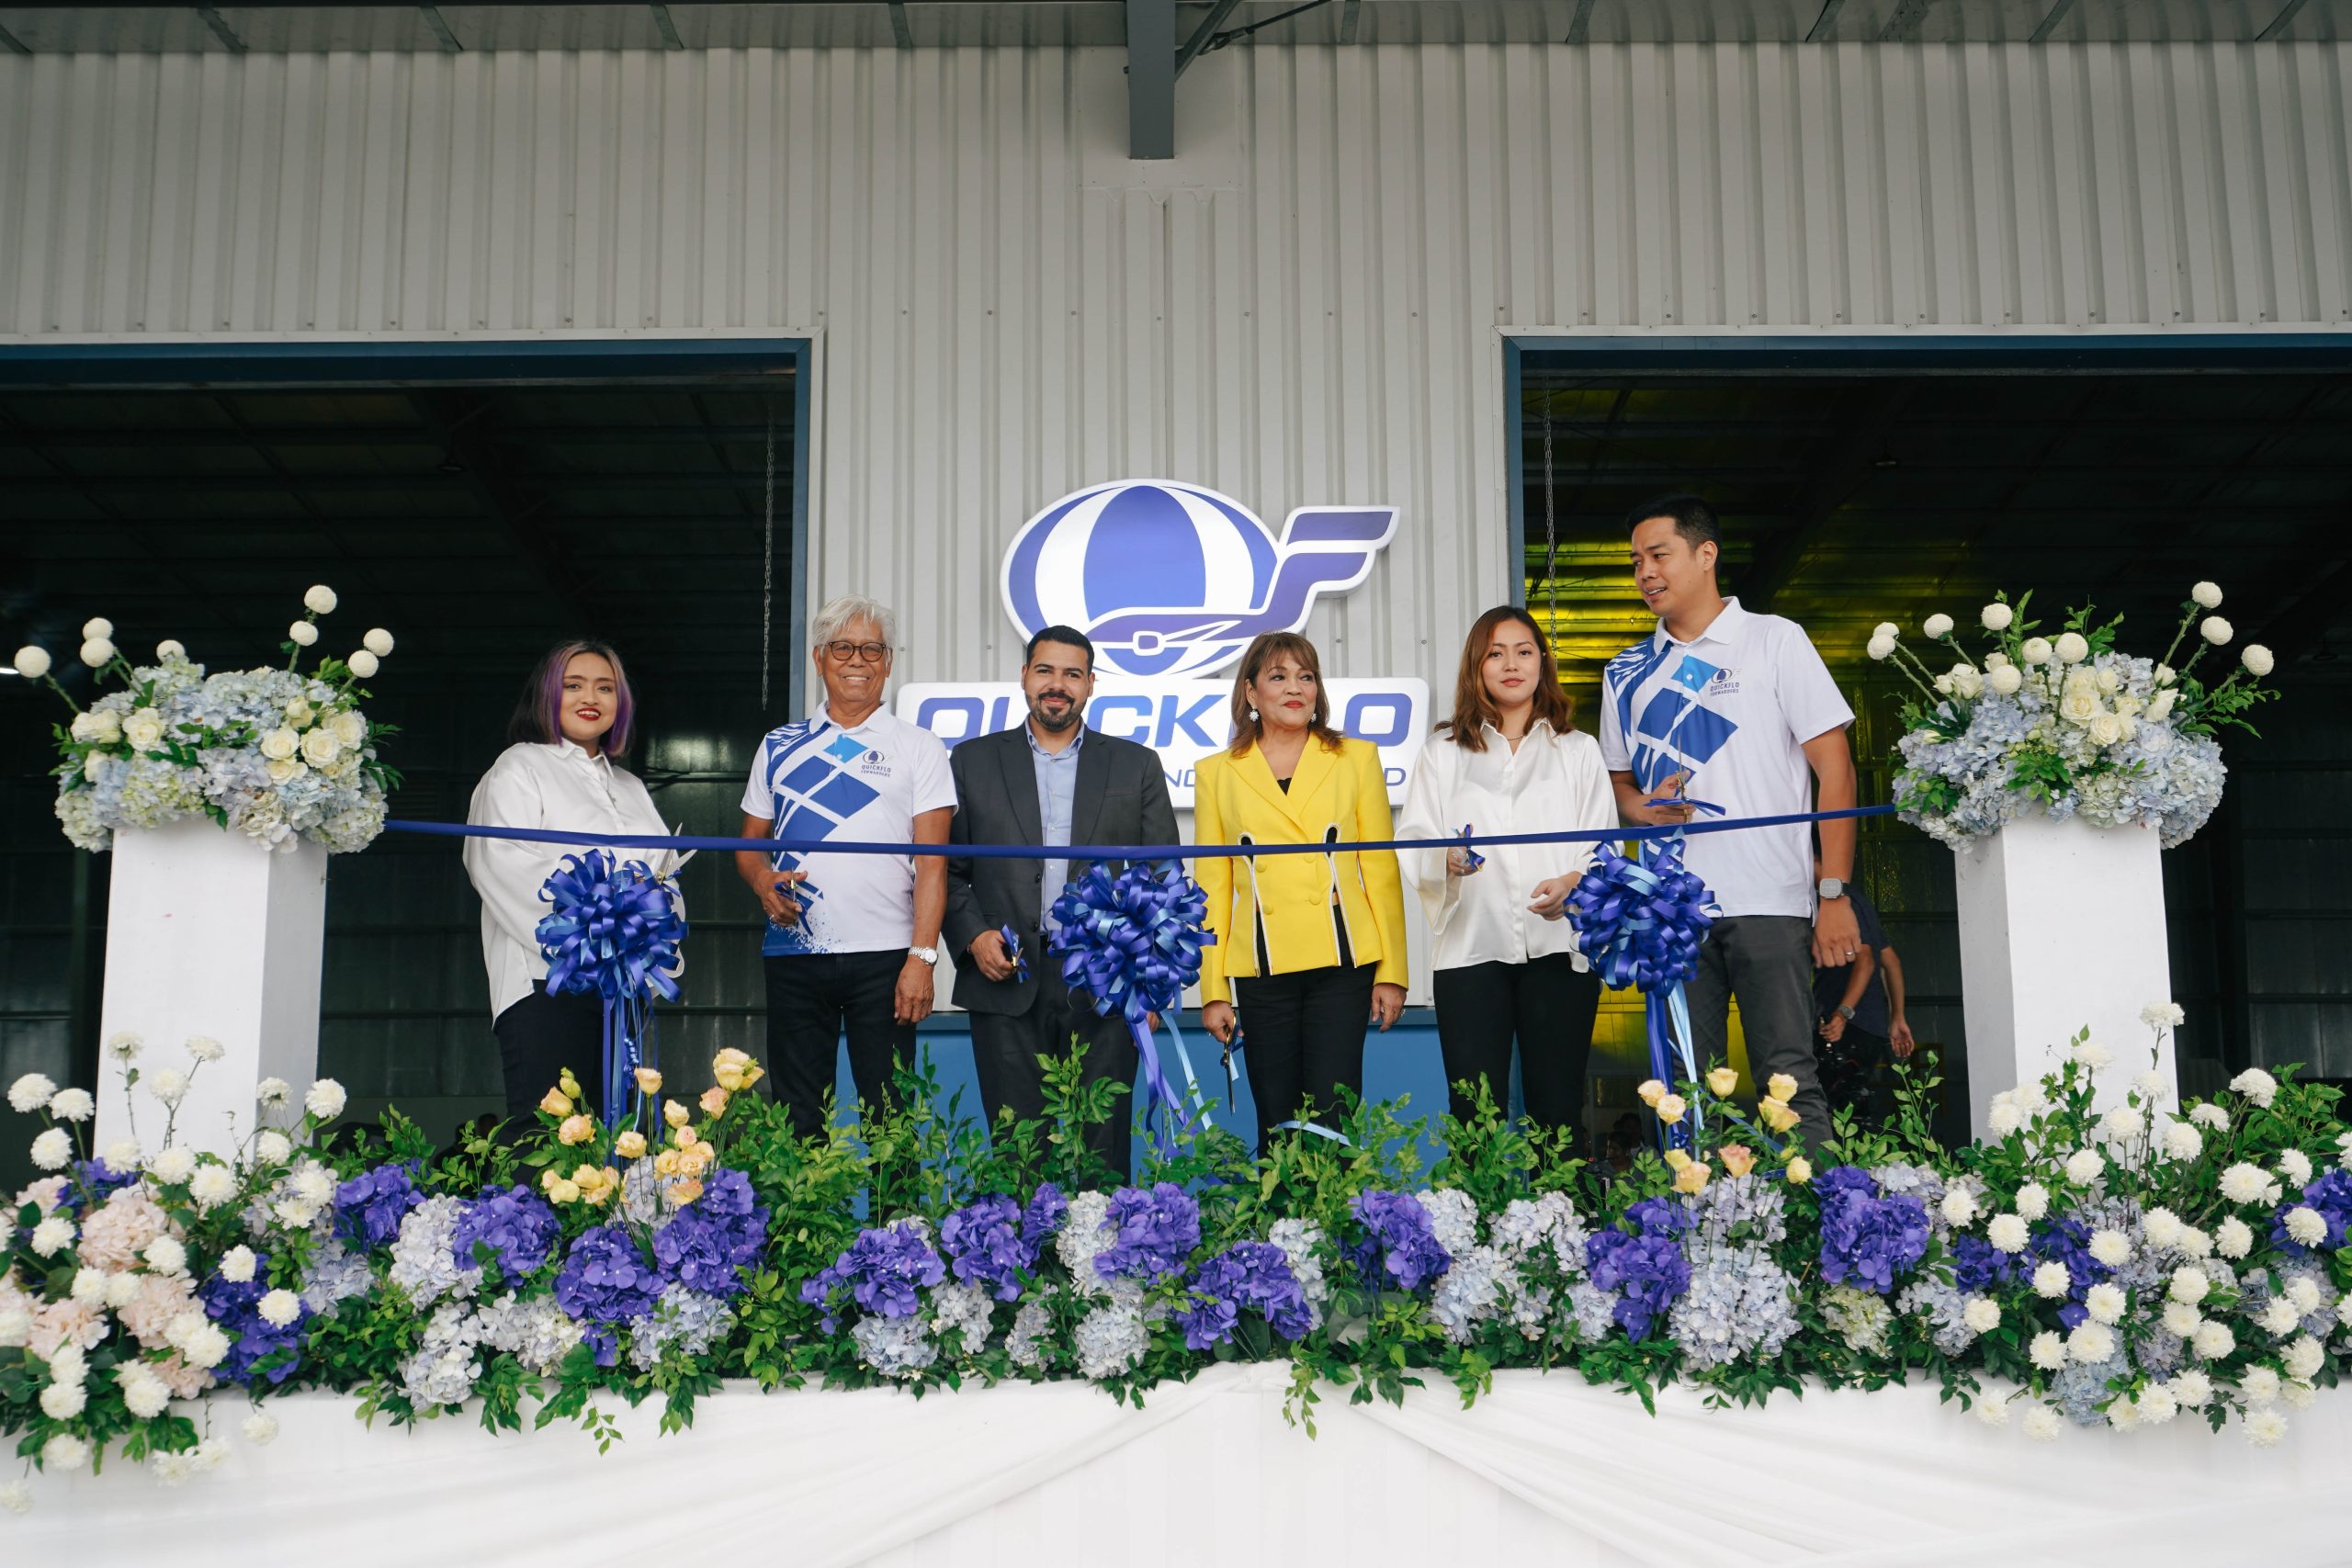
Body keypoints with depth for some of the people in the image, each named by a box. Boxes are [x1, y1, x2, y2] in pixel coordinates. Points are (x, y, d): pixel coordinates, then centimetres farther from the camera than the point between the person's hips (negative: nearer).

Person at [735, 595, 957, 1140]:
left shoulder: (918, 748, 5)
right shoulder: (779, 747, 14)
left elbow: (932, 862, -2)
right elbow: (750, 842, 18)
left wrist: (921, 957, -12)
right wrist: (763, 880, -6)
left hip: (883, 957, -3)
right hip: (792, 953, 3)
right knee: (796, 1116, 6)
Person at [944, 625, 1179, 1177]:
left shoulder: (1136, 765, 11)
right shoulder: (973, 761, 12)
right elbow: (948, 869, 11)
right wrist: (973, 935, -6)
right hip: (1007, 982, 0)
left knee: (1102, 1149, 0)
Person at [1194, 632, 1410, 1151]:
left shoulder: (1356, 759, 9)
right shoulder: (1217, 773, 10)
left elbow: (1381, 870, 7)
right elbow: (1212, 887, 8)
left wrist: (1391, 971, 1)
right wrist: (1213, 990, 3)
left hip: (1342, 965, -1)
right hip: (1261, 968, 1)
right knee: (1277, 1124, 5)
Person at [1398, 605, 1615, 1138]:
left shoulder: (1578, 750, 16)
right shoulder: (1443, 753, 16)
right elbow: (1412, 845, 6)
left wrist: (1573, 882, -16)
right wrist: (1447, 860, -17)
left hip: (1559, 946, 0)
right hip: (1471, 949, 0)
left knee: (1558, 1112, -1)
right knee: (1474, 1115, -6)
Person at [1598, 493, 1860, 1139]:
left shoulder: (1774, 641, 5)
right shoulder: (1627, 673, 17)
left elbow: (1834, 768, 1)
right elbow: (1617, 783, 24)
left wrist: (1835, 893, -7)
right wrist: (1643, 807, -2)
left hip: (1769, 902, -4)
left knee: (1790, 1083, -8)